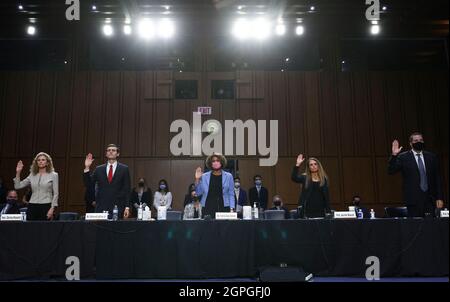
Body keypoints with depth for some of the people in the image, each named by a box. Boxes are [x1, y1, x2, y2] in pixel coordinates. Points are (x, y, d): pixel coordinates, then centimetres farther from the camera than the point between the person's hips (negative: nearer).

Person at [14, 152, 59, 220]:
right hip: (32, 207, 4)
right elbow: (17, 186, 12)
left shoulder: (53, 175, 2)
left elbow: (55, 194, -2)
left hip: (46, 206, -4)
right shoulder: (32, 175, 12)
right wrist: (18, 173, 3)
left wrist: (52, 208, -11)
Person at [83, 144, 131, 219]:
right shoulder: (99, 169, 10)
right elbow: (88, 184, 7)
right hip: (101, 208, 2)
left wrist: (127, 207, -6)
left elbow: (127, 190, 1)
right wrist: (87, 168, -3)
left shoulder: (124, 169, 3)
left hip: (117, 208, -2)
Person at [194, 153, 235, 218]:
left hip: (223, 208, 0)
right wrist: (197, 179, -2)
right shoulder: (204, 176, 7)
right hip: (208, 208, 1)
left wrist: (231, 209, -4)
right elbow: (199, 193, 9)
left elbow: (231, 194, 6)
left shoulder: (228, 176, 6)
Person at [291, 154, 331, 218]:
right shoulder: (305, 178, 4)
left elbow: (327, 196, 7)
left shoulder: (324, 179, 7)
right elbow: (294, 178, -16)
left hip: (320, 211, 2)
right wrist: (297, 164, -24)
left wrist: (328, 211, 2)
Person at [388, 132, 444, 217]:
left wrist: (439, 198, 5)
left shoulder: (431, 157, 11)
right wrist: (394, 155, -21)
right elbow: (391, 171, -8)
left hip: (430, 200, 3)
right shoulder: (403, 157, 2)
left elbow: (437, 179, 11)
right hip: (413, 200, -3)